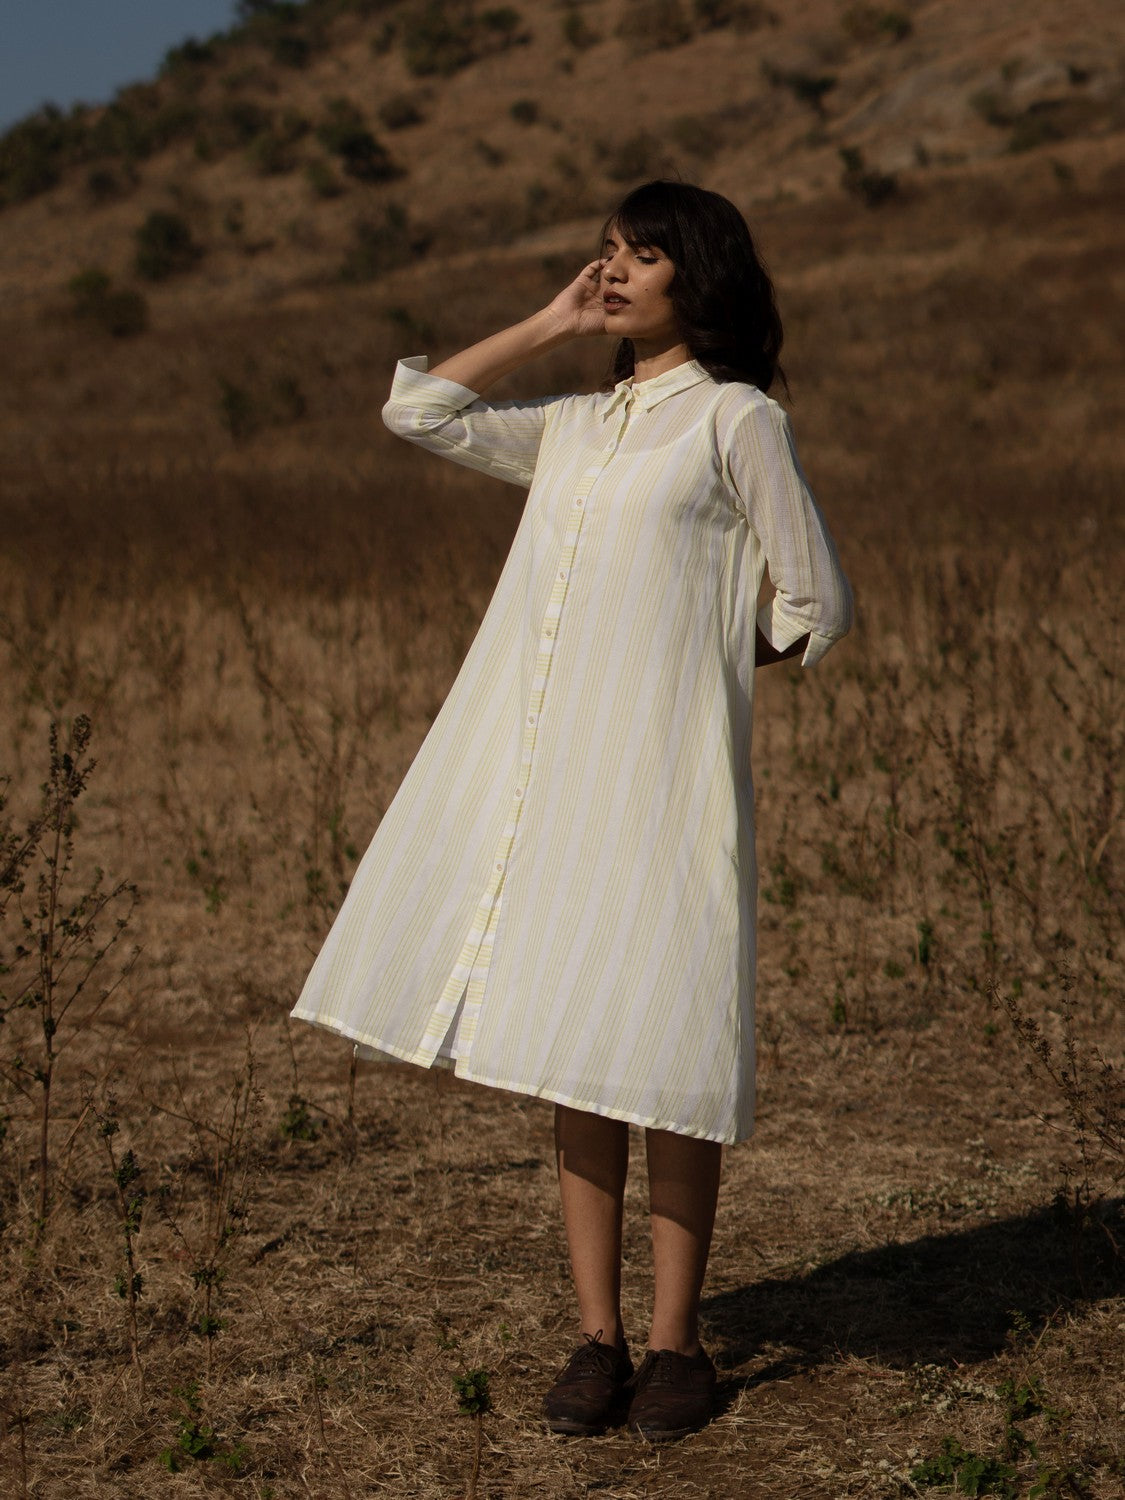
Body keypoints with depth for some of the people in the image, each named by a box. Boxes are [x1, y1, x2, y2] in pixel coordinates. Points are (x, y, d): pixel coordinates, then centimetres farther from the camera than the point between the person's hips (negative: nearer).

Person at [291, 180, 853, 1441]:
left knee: (658, 1054, -4)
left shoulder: (736, 419, 1)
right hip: (539, 763, 6)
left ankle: (674, 1342, 6)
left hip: (661, 767, -6)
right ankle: (596, 1336, 12)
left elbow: (814, 612, 1)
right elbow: (417, 410, 20)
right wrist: (554, 324, 17)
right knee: (569, 1054, 5)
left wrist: (687, 659, 8)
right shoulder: (573, 429, 19)